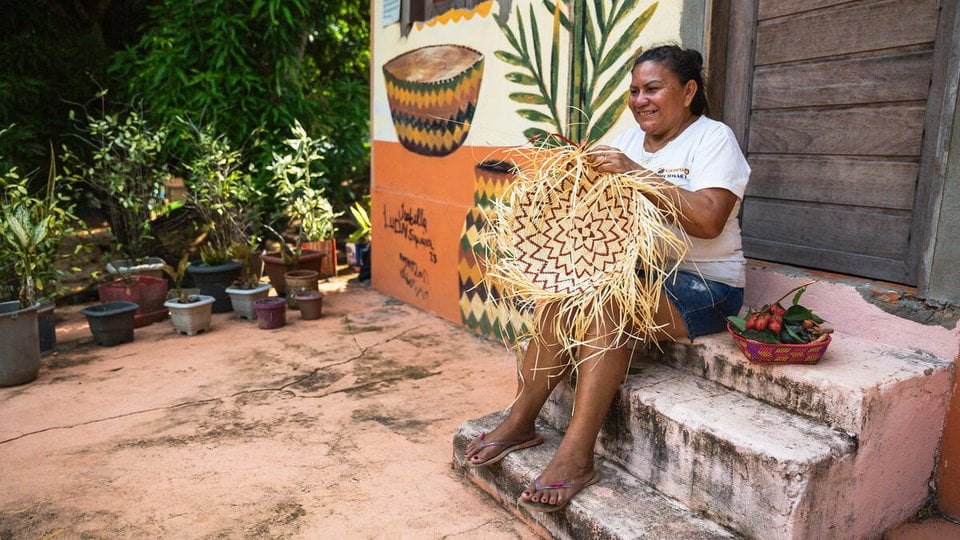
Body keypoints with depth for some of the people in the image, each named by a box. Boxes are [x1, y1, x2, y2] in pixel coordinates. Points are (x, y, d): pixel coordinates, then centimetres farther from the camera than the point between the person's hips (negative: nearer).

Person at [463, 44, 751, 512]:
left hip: (704, 285, -6)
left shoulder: (713, 138, -6)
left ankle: (576, 456, -25)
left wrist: (637, 173, -24)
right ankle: (520, 422, -9)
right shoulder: (630, 139, 13)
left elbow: (708, 220, -22)